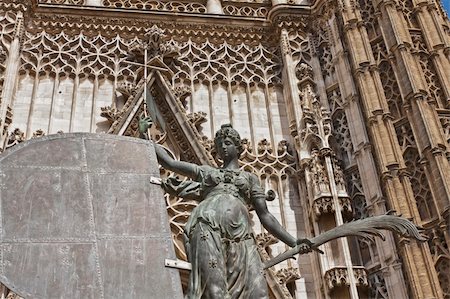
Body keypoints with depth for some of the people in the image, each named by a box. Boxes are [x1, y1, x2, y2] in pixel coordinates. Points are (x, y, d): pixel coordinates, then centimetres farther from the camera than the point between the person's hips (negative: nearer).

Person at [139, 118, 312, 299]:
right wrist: (144, 134, 26)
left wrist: (294, 242, 12)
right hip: (207, 225, -1)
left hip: (239, 232, 1)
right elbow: (168, 162, 30)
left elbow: (265, 216, 22)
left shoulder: (250, 178, 28)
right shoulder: (205, 172, 30)